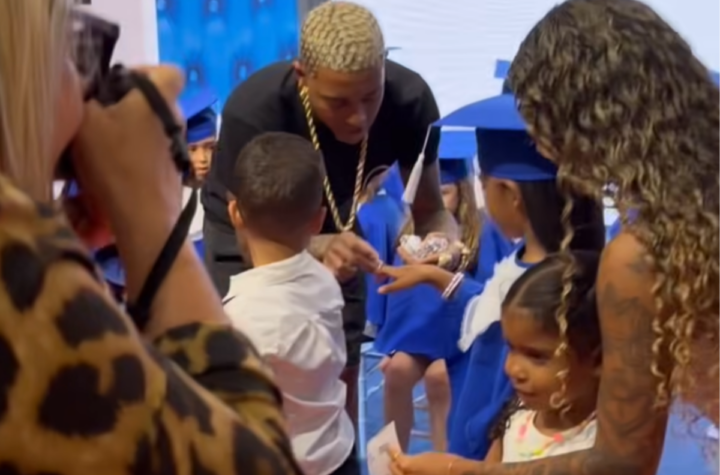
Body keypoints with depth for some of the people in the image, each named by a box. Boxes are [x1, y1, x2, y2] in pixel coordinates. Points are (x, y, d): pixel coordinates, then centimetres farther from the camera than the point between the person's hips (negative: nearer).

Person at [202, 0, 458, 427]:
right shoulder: (254, 112, -38)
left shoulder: (410, 100, -30)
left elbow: (430, 210, -18)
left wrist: (449, 245, -43)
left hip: (335, 232, 3)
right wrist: (320, 248, -52)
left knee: (341, 379, 8)